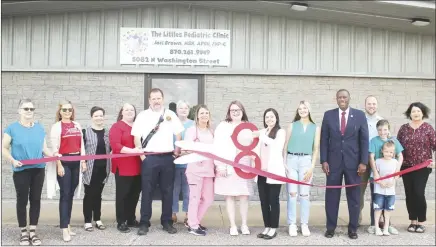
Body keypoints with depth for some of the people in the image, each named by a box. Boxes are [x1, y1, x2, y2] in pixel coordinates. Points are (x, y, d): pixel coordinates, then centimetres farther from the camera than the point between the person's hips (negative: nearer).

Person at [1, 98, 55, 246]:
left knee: (36, 199, 8)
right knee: (22, 200, 5)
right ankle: (23, 232, 19)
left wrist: (53, 155, -7)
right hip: (21, 170, -3)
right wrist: (12, 160, -17)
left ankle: (33, 231, 19)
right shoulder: (12, 128, -2)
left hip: (38, 169, 3)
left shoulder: (39, 128, 9)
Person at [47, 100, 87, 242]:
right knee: (65, 194, -6)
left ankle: (67, 224, 19)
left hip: (76, 162, 5)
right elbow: (55, 148, -9)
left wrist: (83, 161, 11)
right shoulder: (57, 127, -3)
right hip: (64, 162, -5)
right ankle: (64, 229, -3)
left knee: (71, 194, 10)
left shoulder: (77, 125, 12)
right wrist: (59, 165, -15)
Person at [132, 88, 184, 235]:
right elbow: (136, 137, 2)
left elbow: (178, 134, 10)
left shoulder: (170, 115, 9)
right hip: (149, 158, -2)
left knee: (168, 191, 7)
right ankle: (144, 223, 10)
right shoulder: (142, 116, 5)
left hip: (168, 157, 2)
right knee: (147, 191, 2)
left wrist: (177, 151, 1)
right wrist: (141, 154, -6)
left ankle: (167, 222, 17)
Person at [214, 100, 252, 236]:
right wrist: (220, 165, -10)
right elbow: (218, 147, -4)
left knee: (244, 195, 3)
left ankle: (244, 225, 16)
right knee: (229, 196, 2)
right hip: (227, 166, -2)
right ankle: (233, 226, 12)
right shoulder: (223, 126, 2)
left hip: (244, 166, 2)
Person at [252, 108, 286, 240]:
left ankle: (273, 228, 10)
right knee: (263, 201, 9)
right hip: (261, 171, 5)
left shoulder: (281, 132, -2)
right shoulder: (261, 132, 15)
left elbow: (278, 146, -20)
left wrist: (262, 137, -21)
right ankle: (267, 227, 19)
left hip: (274, 171, -5)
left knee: (273, 200, 1)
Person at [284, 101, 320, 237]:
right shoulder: (292, 125, 8)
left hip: (306, 161, 0)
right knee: (292, 193, -1)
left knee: (305, 194, 1)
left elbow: (316, 148, 5)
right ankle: (292, 224, 5)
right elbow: (286, 145, 6)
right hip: (291, 160, 0)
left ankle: (304, 224, 9)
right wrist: (284, 164, -3)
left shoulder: (315, 128, 8)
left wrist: (312, 167, -4)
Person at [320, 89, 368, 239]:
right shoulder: (328, 115, 3)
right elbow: (324, 139, 3)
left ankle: (353, 228, 19)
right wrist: (324, 160, -4)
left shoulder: (360, 115, 1)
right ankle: (331, 227, 16)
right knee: (331, 196, 5)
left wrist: (363, 162, -6)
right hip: (333, 161, 1)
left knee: (354, 196, 7)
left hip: (353, 162, 0)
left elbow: (364, 140, 0)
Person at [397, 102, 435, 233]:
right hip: (406, 166, 3)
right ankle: (413, 221, 18)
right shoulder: (404, 128, 5)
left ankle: (421, 222, 8)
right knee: (409, 194, 6)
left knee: (419, 193, -7)